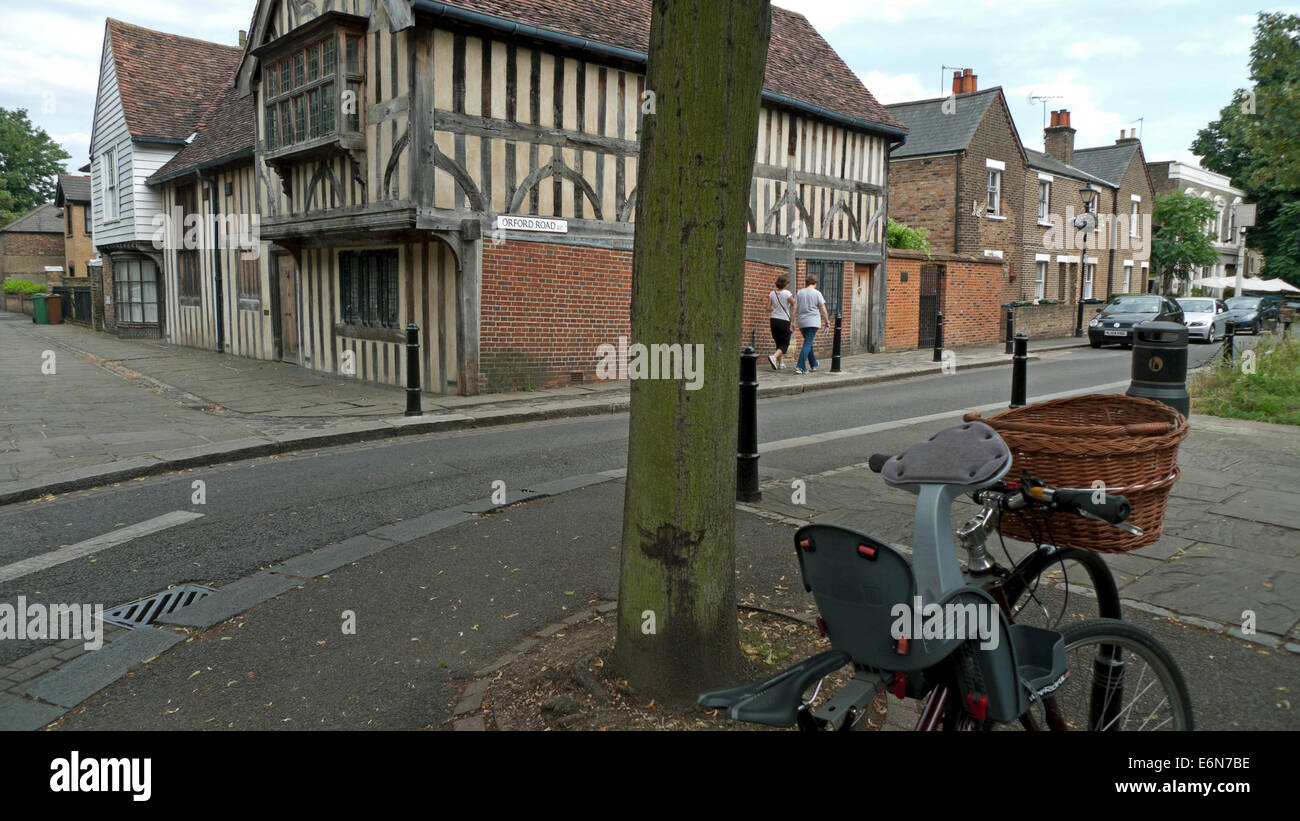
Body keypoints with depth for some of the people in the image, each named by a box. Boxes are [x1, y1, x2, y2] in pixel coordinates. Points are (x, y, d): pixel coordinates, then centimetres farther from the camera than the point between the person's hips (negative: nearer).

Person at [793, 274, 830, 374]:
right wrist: (826, 320, 10)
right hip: (813, 322, -4)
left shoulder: (799, 292, 6)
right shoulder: (817, 293, -4)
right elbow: (823, 310, -3)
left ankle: (813, 364, 29)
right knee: (808, 343, -7)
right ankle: (800, 366, -18)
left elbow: (795, 308, 3)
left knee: (808, 342, 19)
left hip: (802, 322, 4)